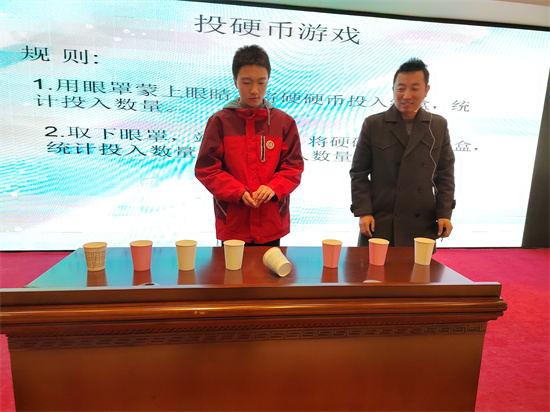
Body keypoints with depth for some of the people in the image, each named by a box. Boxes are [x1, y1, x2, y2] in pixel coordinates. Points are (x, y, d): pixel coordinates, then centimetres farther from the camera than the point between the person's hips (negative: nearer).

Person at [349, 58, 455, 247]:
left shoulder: (439, 126, 8)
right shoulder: (373, 124, 2)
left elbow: (445, 174, 11)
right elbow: (359, 173, 1)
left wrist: (444, 213, 3)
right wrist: (363, 211, -6)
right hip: (379, 224, -2)